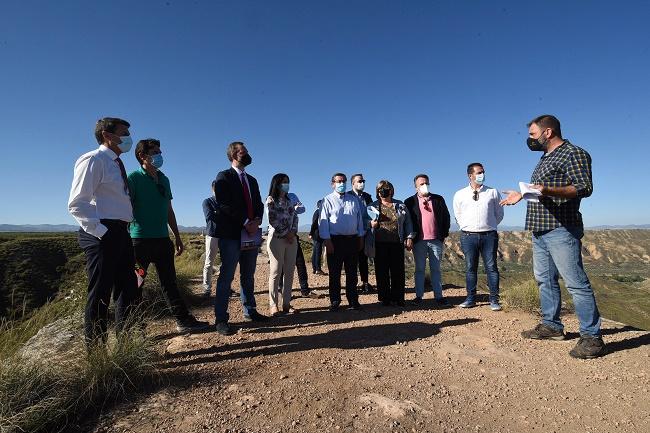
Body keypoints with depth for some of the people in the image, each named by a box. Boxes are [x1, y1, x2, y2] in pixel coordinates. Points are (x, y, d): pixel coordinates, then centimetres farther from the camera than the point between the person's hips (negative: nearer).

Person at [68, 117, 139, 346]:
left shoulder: (117, 164, 18)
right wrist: (101, 231, -19)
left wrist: (120, 231, 15)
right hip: (102, 235, -9)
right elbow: (77, 204, -15)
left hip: (121, 233, 9)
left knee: (128, 291, 14)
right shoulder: (93, 160, -8)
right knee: (100, 294, 0)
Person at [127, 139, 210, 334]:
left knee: (169, 282, 9)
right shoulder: (134, 178, -4)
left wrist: (177, 237, 17)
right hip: (141, 240, -6)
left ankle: (183, 320, 15)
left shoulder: (163, 179, 14)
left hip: (163, 239, 6)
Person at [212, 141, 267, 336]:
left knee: (248, 276, 13)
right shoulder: (224, 177, 0)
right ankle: (221, 319, 6)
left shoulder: (252, 180, 20)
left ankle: (250, 311, 24)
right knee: (226, 277, -3)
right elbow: (225, 204, -13)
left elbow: (259, 204, 14)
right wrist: (246, 222, -15)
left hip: (251, 234, 7)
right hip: (230, 234, -6)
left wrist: (257, 221, -6)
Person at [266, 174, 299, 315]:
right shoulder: (271, 200, 1)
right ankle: (273, 304, 4)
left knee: (289, 272, 4)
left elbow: (295, 218, 11)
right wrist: (285, 234, -11)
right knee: (276, 272, -3)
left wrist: (293, 232, -7)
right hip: (277, 238, -5)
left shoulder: (289, 201, 18)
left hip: (291, 238, 6)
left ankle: (286, 303, 11)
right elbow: (272, 220, -9)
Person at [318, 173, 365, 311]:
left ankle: (353, 300, 19)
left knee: (352, 273, 9)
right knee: (334, 273, 3)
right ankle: (334, 301, 15)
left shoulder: (354, 199, 14)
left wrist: (361, 237, 9)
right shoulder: (328, 200, 2)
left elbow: (359, 219, 15)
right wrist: (327, 240, -12)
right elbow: (323, 221, -4)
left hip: (353, 240, 3)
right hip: (335, 240, -3)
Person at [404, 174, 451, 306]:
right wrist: (410, 236, -3)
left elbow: (446, 217, 11)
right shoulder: (410, 202, 3)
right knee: (419, 269, 7)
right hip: (419, 241, -1)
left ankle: (438, 296, 13)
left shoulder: (438, 199, 10)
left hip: (436, 240, 2)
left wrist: (444, 235, 6)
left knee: (436, 269, 8)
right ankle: (419, 296, 14)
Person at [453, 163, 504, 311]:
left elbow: (499, 214, 14)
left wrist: (489, 226, 12)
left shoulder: (493, 192, 6)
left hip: (489, 235, 0)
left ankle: (494, 300, 11)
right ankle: (471, 298, 15)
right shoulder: (459, 195, 5)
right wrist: (467, 228, 10)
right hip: (468, 236, 0)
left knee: (491, 267, 3)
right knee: (470, 268, 6)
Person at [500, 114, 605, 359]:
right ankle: (551, 326, 22)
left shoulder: (574, 154, -5)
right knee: (545, 280, 12)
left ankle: (592, 337, 3)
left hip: (561, 230, -9)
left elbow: (584, 188, -16)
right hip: (540, 231, 10)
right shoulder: (545, 159, 22)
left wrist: (548, 191, -29)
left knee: (575, 282, -6)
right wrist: (521, 195, 22)